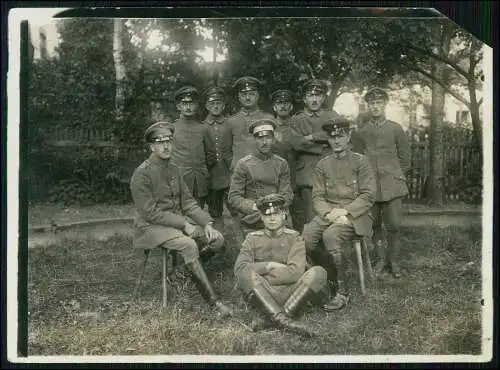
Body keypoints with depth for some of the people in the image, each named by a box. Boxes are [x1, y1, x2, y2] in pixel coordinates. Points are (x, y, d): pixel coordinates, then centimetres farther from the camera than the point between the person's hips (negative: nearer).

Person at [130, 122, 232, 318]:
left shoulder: (174, 170, 12)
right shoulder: (142, 174, -11)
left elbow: (188, 202, 11)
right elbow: (151, 213, -16)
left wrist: (206, 223, -5)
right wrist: (183, 223, -19)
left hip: (179, 222, 8)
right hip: (151, 227, -7)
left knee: (217, 239, -11)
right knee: (189, 245, -33)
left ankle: (186, 268, 8)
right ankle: (214, 302, -32)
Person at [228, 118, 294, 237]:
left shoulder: (281, 164, 11)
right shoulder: (244, 164, 4)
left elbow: (287, 195, 9)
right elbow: (233, 197, 1)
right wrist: (254, 207, -13)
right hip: (251, 220, -2)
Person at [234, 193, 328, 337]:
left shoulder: (294, 237, 10)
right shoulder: (252, 238, 14)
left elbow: (295, 272, -7)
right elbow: (240, 268, -2)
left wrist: (260, 275, -6)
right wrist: (268, 266, -9)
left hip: (289, 293, 0)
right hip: (261, 295, 0)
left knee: (318, 272, -24)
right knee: (246, 274, -30)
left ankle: (279, 316, -32)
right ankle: (283, 320, -40)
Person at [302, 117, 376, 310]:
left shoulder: (360, 161, 3)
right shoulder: (322, 165, 13)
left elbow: (368, 195, -3)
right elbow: (317, 196, 7)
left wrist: (345, 212, -16)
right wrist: (329, 213, -14)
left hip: (355, 214, -4)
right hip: (328, 213, 4)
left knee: (330, 236, -35)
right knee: (305, 237, -27)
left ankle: (342, 292, -23)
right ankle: (332, 280, -11)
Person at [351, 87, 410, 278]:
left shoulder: (395, 129, 5)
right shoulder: (360, 132, 7)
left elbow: (404, 157, 10)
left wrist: (396, 177, 6)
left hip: (392, 185, -1)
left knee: (394, 225, -3)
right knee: (374, 225, 6)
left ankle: (394, 260, 12)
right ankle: (381, 258, 21)